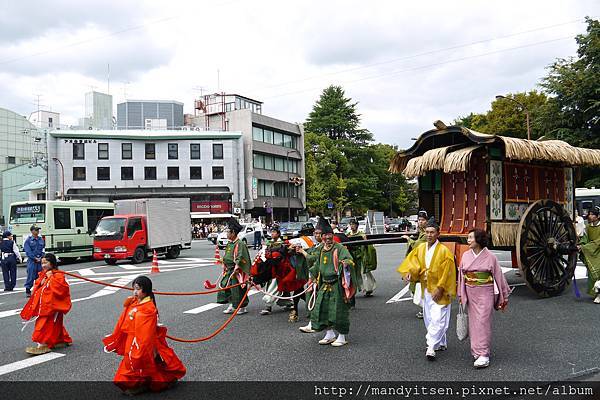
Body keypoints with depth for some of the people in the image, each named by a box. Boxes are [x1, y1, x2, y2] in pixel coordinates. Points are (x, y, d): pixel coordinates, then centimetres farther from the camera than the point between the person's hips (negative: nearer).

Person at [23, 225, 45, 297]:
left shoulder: (41, 240, 11)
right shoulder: (28, 240, -2)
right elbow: (28, 251, -7)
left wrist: (41, 257, -2)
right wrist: (35, 258, -12)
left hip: (40, 261, 4)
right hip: (32, 261, -4)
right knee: (31, 276, -5)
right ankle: (28, 290, 5)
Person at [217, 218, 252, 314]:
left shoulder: (240, 244, -16)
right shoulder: (229, 243, 12)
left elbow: (240, 258, -21)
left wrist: (236, 269, -22)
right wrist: (225, 267, 19)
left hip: (236, 271, -9)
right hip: (229, 270, 9)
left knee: (237, 289, -3)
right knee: (226, 287, 10)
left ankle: (242, 308, 11)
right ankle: (231, 306, 21)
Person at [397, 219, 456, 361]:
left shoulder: (444, 251, -12)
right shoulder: (420, 248, 4)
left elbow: (447, 272, -14)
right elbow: (412, 260, 7)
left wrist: (440, 289, -17)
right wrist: (409, 272, -14)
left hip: (439, 291, -6)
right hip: (426, 289, 6)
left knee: (437, 320, -12)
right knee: (429, 319, 15)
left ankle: (431, 347, -7)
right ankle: (442, 343, 32)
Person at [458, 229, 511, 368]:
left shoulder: (490, 256, -7)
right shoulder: (466, 255, 4)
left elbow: (499, 276, -1)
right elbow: (461, 276, 11)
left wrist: (504, 297, 3)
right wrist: (461, 295, 13)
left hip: (485, 293, -4)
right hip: (470, 293, 4)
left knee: (483, 322, -8)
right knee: (473, 322, 10)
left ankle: (483, 355, -4)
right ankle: (477, 350, 22)